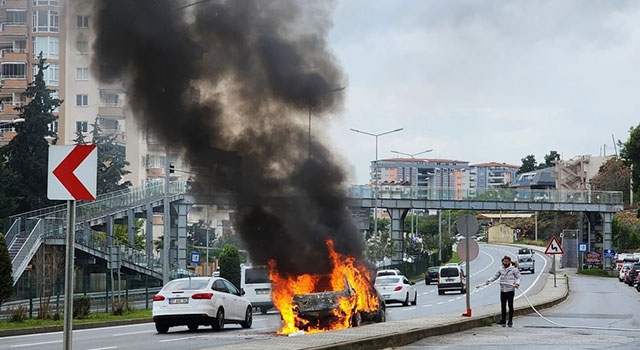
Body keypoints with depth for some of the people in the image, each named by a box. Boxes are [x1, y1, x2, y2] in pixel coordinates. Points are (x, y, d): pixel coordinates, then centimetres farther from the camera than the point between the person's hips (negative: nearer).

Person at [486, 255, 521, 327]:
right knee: (503, 305, 5)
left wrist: (517, 283, -18)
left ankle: (510, 321, 7)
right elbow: (496, 276, 13)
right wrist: (489, 280, -2)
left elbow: (518, 277, 1)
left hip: (510, 290, -4)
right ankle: (503, 320, 12)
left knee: (510, 305, 0)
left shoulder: (514, 269, -4)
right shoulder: (500, 268, 7)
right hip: (503, 290, 4)